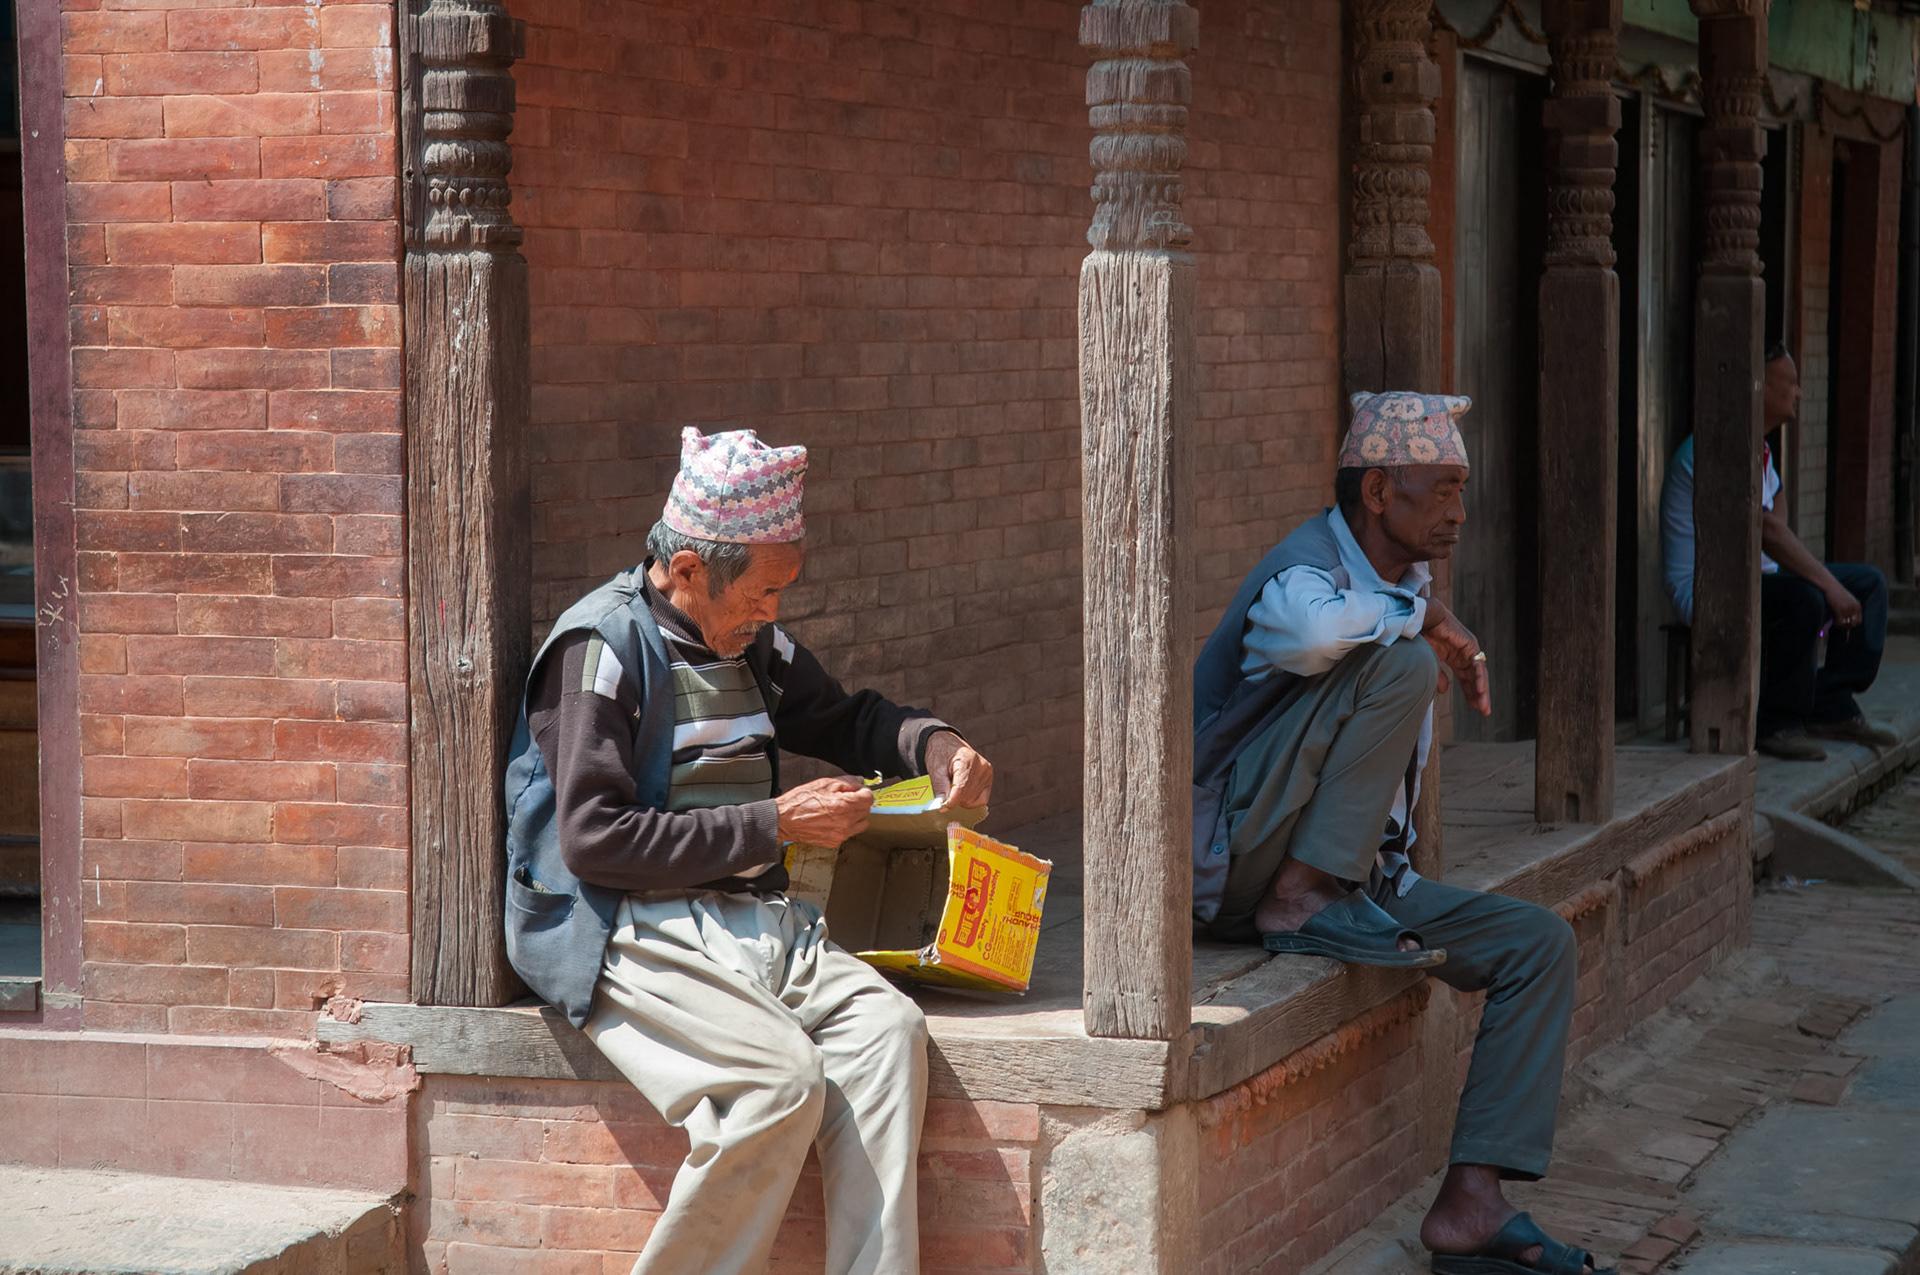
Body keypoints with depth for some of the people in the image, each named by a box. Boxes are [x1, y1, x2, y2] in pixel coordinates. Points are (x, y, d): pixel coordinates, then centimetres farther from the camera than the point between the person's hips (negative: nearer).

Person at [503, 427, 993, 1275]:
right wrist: (775, 823, -13)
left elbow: (842, 722, 33)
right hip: (634, 931, -7)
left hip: (756, 918, 7)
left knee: (888, 1029, -20)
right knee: (784, 1077, -29)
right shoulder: (604, 645, -9)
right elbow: (593, 841, -16)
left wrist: (934, 744, 10)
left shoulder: (752, 641, 15)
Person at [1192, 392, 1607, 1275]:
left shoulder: (1403, 588, 16)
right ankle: (1302, 898, -21)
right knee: (1397, 663, -24)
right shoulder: (1311, 567, -12)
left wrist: (1393, 865, 15)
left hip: (1354, 872, 9)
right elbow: (1305, 628, -40)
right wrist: (1418, 618, -22)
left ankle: (1472, 1203, -8)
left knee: (1541, 944, -2)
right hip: (1238, 861, -9)